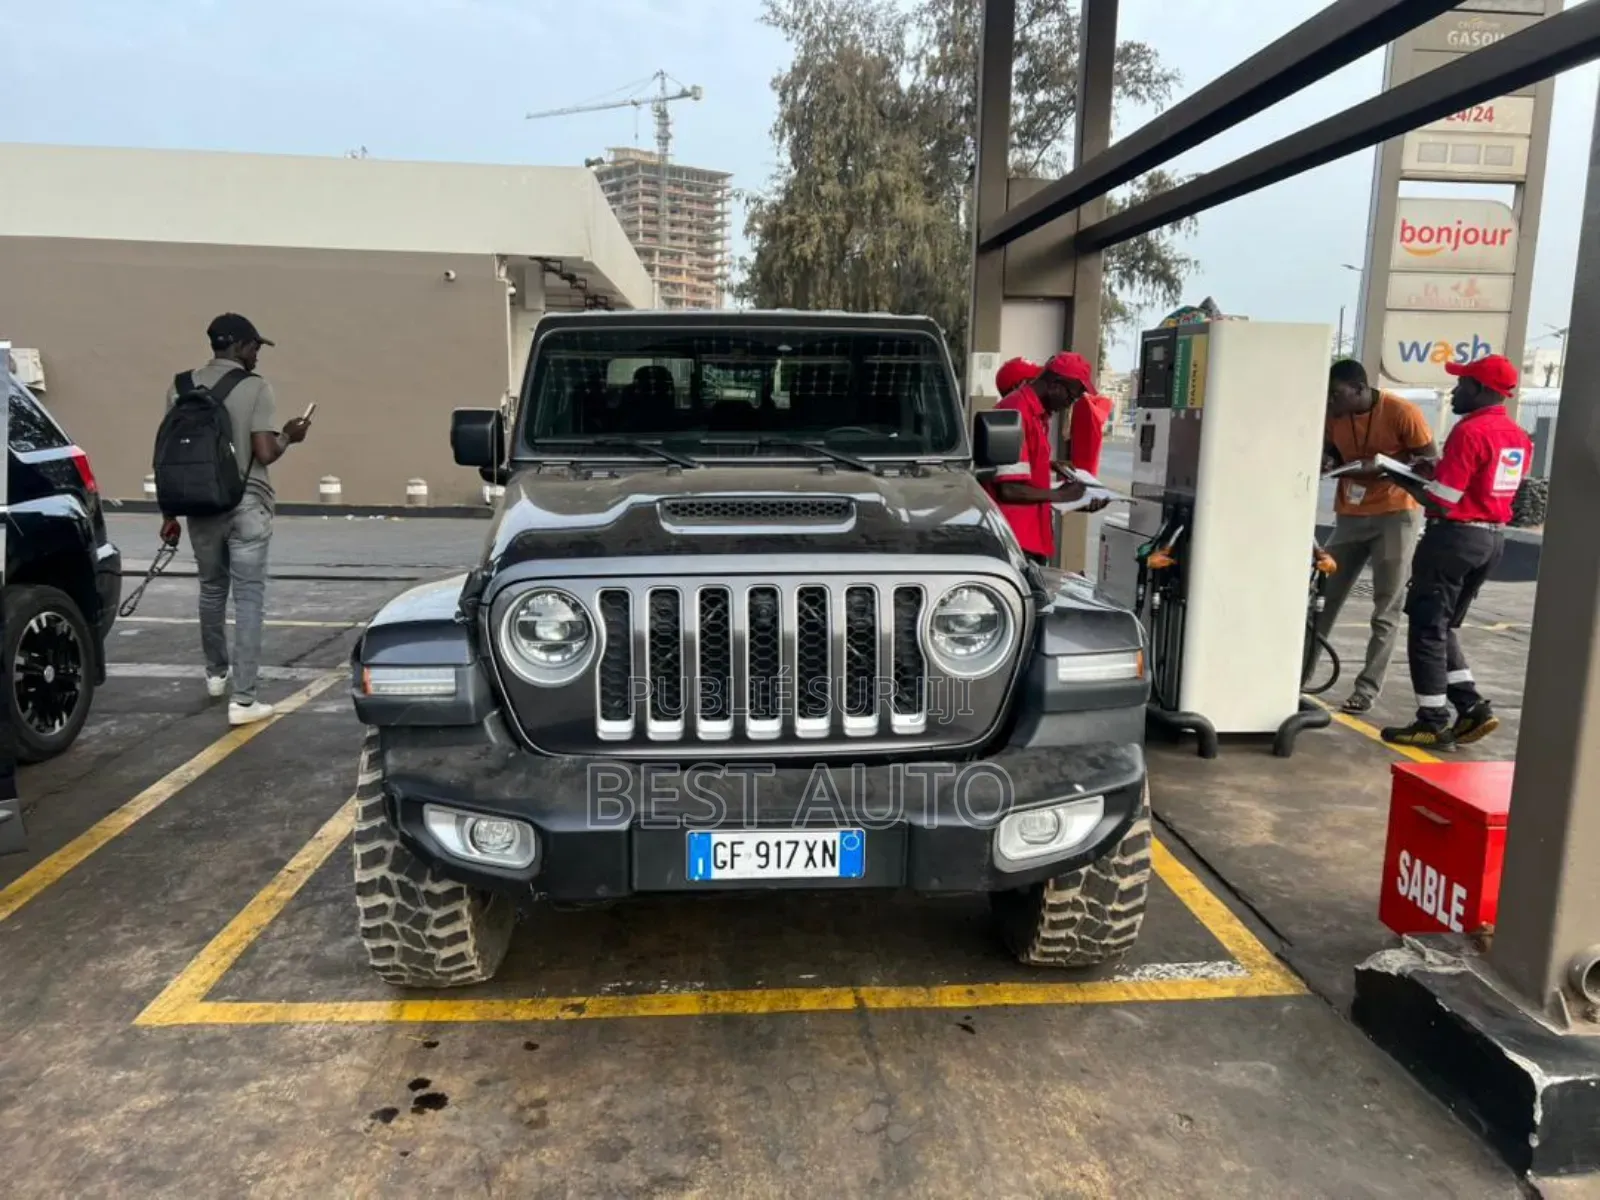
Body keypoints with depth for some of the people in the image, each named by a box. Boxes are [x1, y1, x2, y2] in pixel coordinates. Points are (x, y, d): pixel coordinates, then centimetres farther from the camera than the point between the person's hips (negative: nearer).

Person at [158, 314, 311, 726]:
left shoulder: (181, 388, 6)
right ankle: (242, 699, -6)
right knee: (248, 598, -3)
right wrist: (288, 436, 7)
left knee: (211, 590, 21)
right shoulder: (255, 388, -9)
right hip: (247, 506, -5)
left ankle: (216, 673, 39)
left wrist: (169, 514, 12)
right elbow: (264, 453, -14)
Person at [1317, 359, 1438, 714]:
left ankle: (1368, 687, 5)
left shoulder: (1402, 411, -16)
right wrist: (1327, 461, -11)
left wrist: (1383, 467, -25)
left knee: (1386, 609, 1)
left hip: (1396, 515, -4)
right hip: (1350, 515, 5)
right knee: (1324, 597, 4)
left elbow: (1432, 462, -10)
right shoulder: (1334, 415, -2)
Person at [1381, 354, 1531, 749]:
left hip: (1456, 536, -9)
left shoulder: (1470, 432, -18)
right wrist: (1437, 471, 12)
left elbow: (1441, 503, -19)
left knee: (1426, 628, 1)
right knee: (1443, 627, 19)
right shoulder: (1519, 437, 11)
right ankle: (1472, 707, 13)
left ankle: (1433, 723, 5)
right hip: (1494, 538, 9)